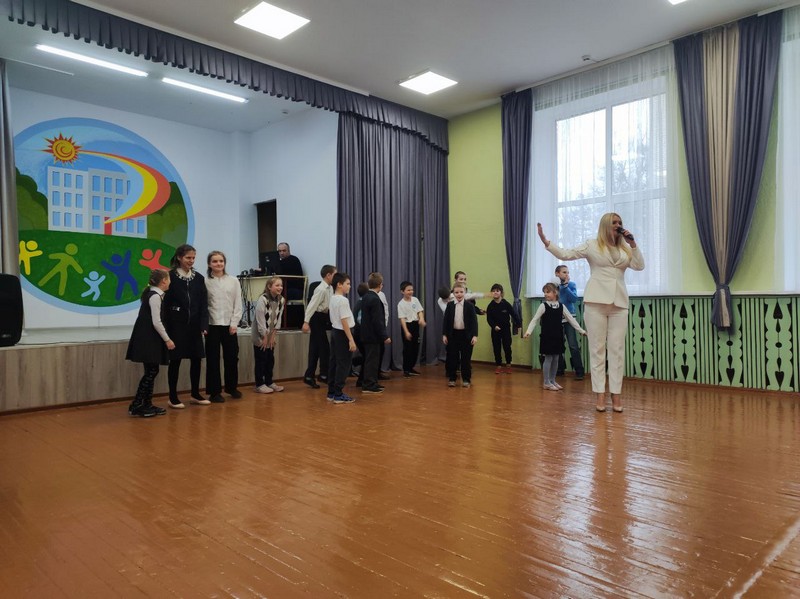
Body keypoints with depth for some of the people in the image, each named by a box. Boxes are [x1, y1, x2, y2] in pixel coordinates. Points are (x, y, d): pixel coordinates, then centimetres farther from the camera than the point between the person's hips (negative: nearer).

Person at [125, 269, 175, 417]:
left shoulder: (151, 293, 14)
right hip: (147, 339, -9)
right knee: (151, 371, -6)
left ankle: (147, 404, 15)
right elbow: (156, 322, -18)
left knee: (151, 371, 10)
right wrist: (167, 339, -12)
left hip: (148, 338, 9)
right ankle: (136, 405, -1)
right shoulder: (155, 296, -14)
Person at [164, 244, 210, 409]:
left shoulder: (199, 278, 7)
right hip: (176, 325, -4)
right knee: (175, 360, 2)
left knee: (196, 359, 8)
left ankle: (195, 394, 23)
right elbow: (165, 303, -6)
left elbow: (203, 303, 3)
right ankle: (173, 397, 13)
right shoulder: (171, 276, -4)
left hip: (194, 325, 4)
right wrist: (167, 327, -12)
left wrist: (204, 325, -7)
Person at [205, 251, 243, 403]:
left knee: (232, 357, 9)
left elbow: (238, 304, 3)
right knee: (213, 359, 3)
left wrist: (234, 323, -4)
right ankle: (214, 392, 13)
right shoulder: (206, 282, 0)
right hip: (212, 326, -2)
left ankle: (231, 387, 26)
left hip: (229, 325, 2)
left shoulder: (233, 281, 4)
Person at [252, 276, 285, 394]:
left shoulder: (281, 300, -1)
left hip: (271, 335, 7)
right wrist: (264, 337, -17)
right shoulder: (262, 299, -21)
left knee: (270, 359, 13)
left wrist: (274, 335, -2)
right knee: (260, 360, 0)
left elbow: (278, 318, 2)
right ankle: (260, 385, 9)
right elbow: (260, 319, -20)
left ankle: (269, 382, 25)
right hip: (260, 336, -6)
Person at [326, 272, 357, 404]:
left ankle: (331, 392, 18)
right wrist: (351, 339, -20)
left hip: (335, 332, 10)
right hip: (342, 334, -10)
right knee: (344, 364, -4)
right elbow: (344, 321, -21)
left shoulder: (333, 299, 12)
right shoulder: (343, 300, -17)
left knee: (334, 363, 12)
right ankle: (338, 394, -1)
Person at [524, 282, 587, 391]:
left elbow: (571, 319, 9)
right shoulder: (543, 306, -5)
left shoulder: (561, 306, 5)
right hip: (547, 336, -4)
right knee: (548, 358, -1)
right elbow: (535, 320, -8)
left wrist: (581, 330, 6)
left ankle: (552, 381, 21)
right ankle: (547, 382, 7)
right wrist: (528, 331, -21)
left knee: (556, 359, 9)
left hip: (558, 336, 4)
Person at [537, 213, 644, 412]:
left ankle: (616, 393, 6)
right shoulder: (592, 245, 6)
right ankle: (600, 394, 4)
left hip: (619, 302, 3)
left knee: (617, 349, 1)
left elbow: (639, 266, 7)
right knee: (597, 348, -1)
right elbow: (565, 254, -2)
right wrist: (546, 242, -12)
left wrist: (633, 244, 0)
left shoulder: (626, 248, 16)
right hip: (596, 301, -3)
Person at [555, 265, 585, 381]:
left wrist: (565, 286, -16)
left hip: (569, 318, -2)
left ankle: (579, 372, -6)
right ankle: (560, 369, 21)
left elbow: (574, 299, -13)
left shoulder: (571, 284, 0)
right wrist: (556, 287, -13)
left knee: (573, 345, -8)